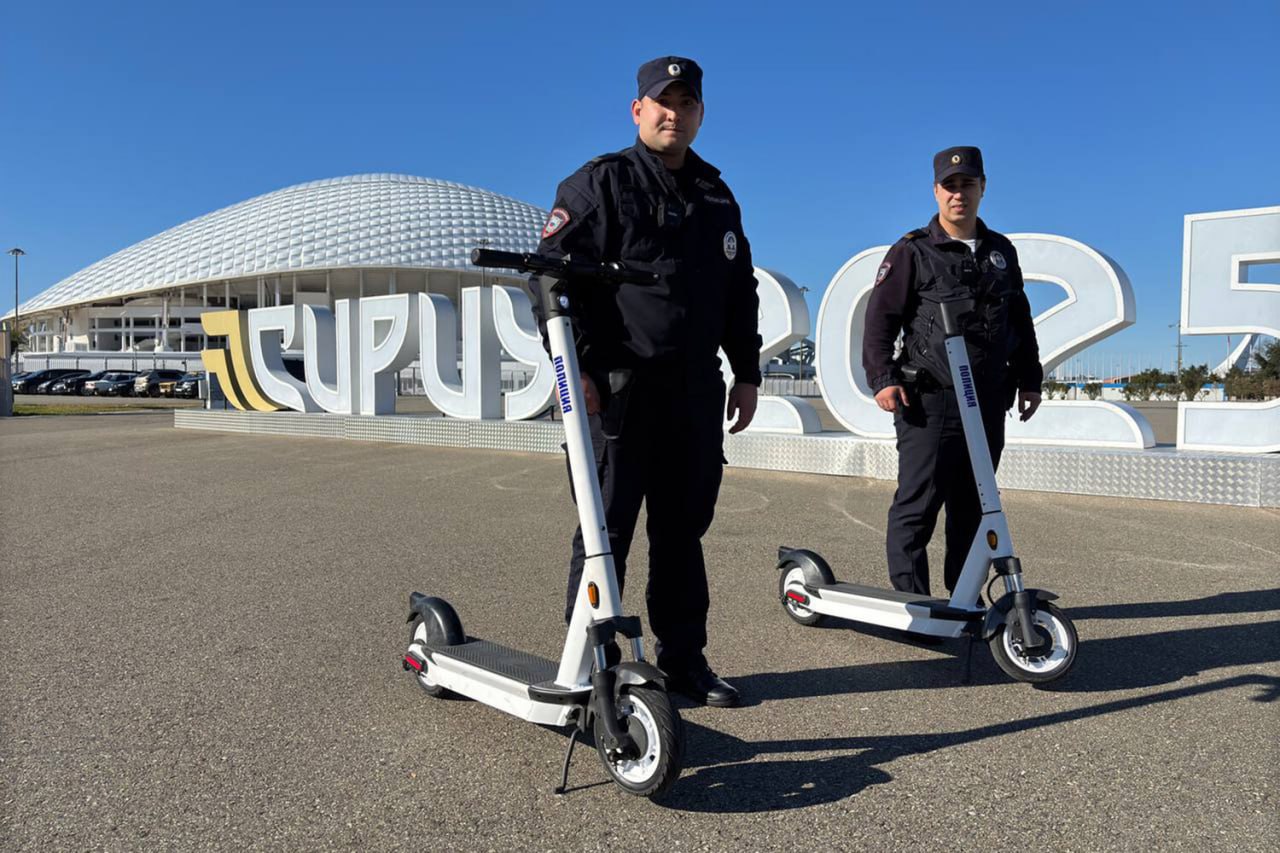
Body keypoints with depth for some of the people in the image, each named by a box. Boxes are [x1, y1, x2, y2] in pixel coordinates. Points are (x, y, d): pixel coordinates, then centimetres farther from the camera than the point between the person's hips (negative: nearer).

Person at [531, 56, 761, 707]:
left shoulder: (716, 196, 20)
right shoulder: (600, 183, 1)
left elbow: (740, 292, 24)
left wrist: (746, 371, 17)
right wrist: (576, 365, -16)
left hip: (697, 389, 6)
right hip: (621, 384, -5)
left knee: (683, 527, 11)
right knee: (607, 529, -1)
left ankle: (684, 659, 23)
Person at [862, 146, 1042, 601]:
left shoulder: (1002, 252, 18)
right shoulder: (912, 252, 2)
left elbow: (1021, 320, 23)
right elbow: (880, 316, -4)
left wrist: (1029, 378, 19)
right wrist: (883, 378, -14)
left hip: (988, 401, 5)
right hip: (929, 399, -5)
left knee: (974, 504, 10)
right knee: (918, 502, -7)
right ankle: (910, 596, 1)